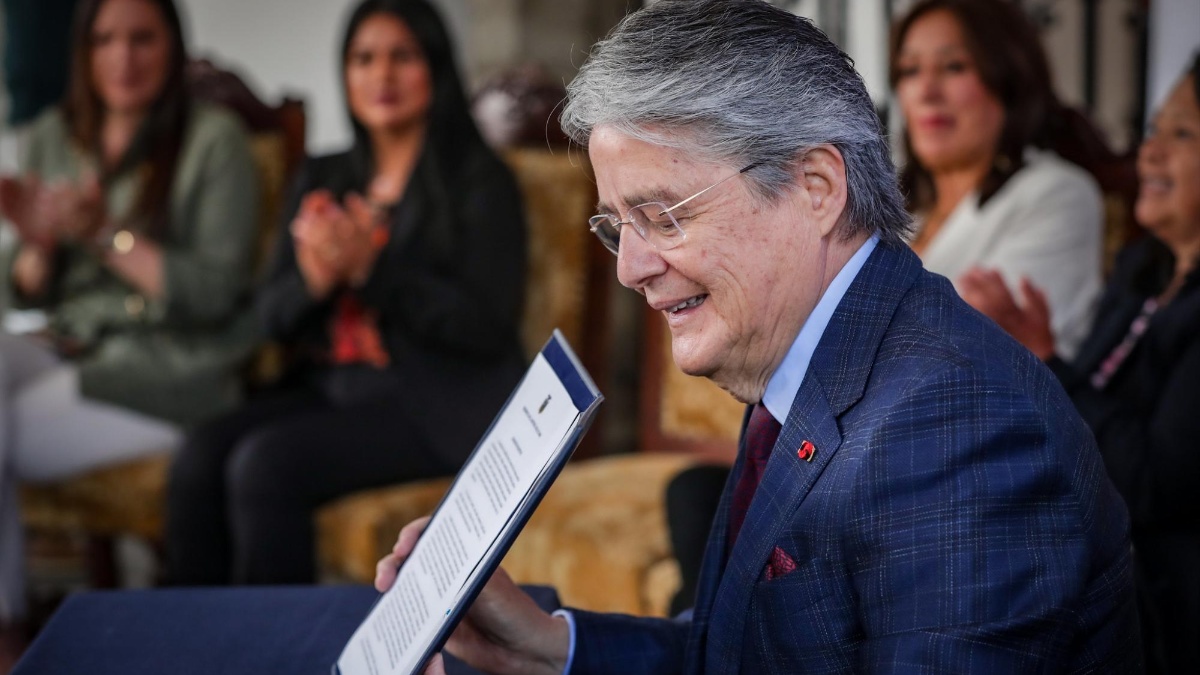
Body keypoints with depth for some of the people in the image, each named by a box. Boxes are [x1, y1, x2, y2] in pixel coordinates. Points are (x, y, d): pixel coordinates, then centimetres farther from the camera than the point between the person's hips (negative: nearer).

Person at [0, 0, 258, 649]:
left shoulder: (214, 140, -5)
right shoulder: (53, 138, 12)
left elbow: (215, 292, -11)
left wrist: (106, 234, -18)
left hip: (172, 367, -5)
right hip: (72, 347, 5)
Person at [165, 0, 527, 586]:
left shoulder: (479, 183, -2)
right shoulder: (323, 179, 17)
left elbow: (487, 327, -12)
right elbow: (271, 314, 12)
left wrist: (370, 270, -19)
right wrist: (315, 280, -12)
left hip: (435, 407, -6)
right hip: (329, 386, 6)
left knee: (265, 464, -28)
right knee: (198, 461, -20)